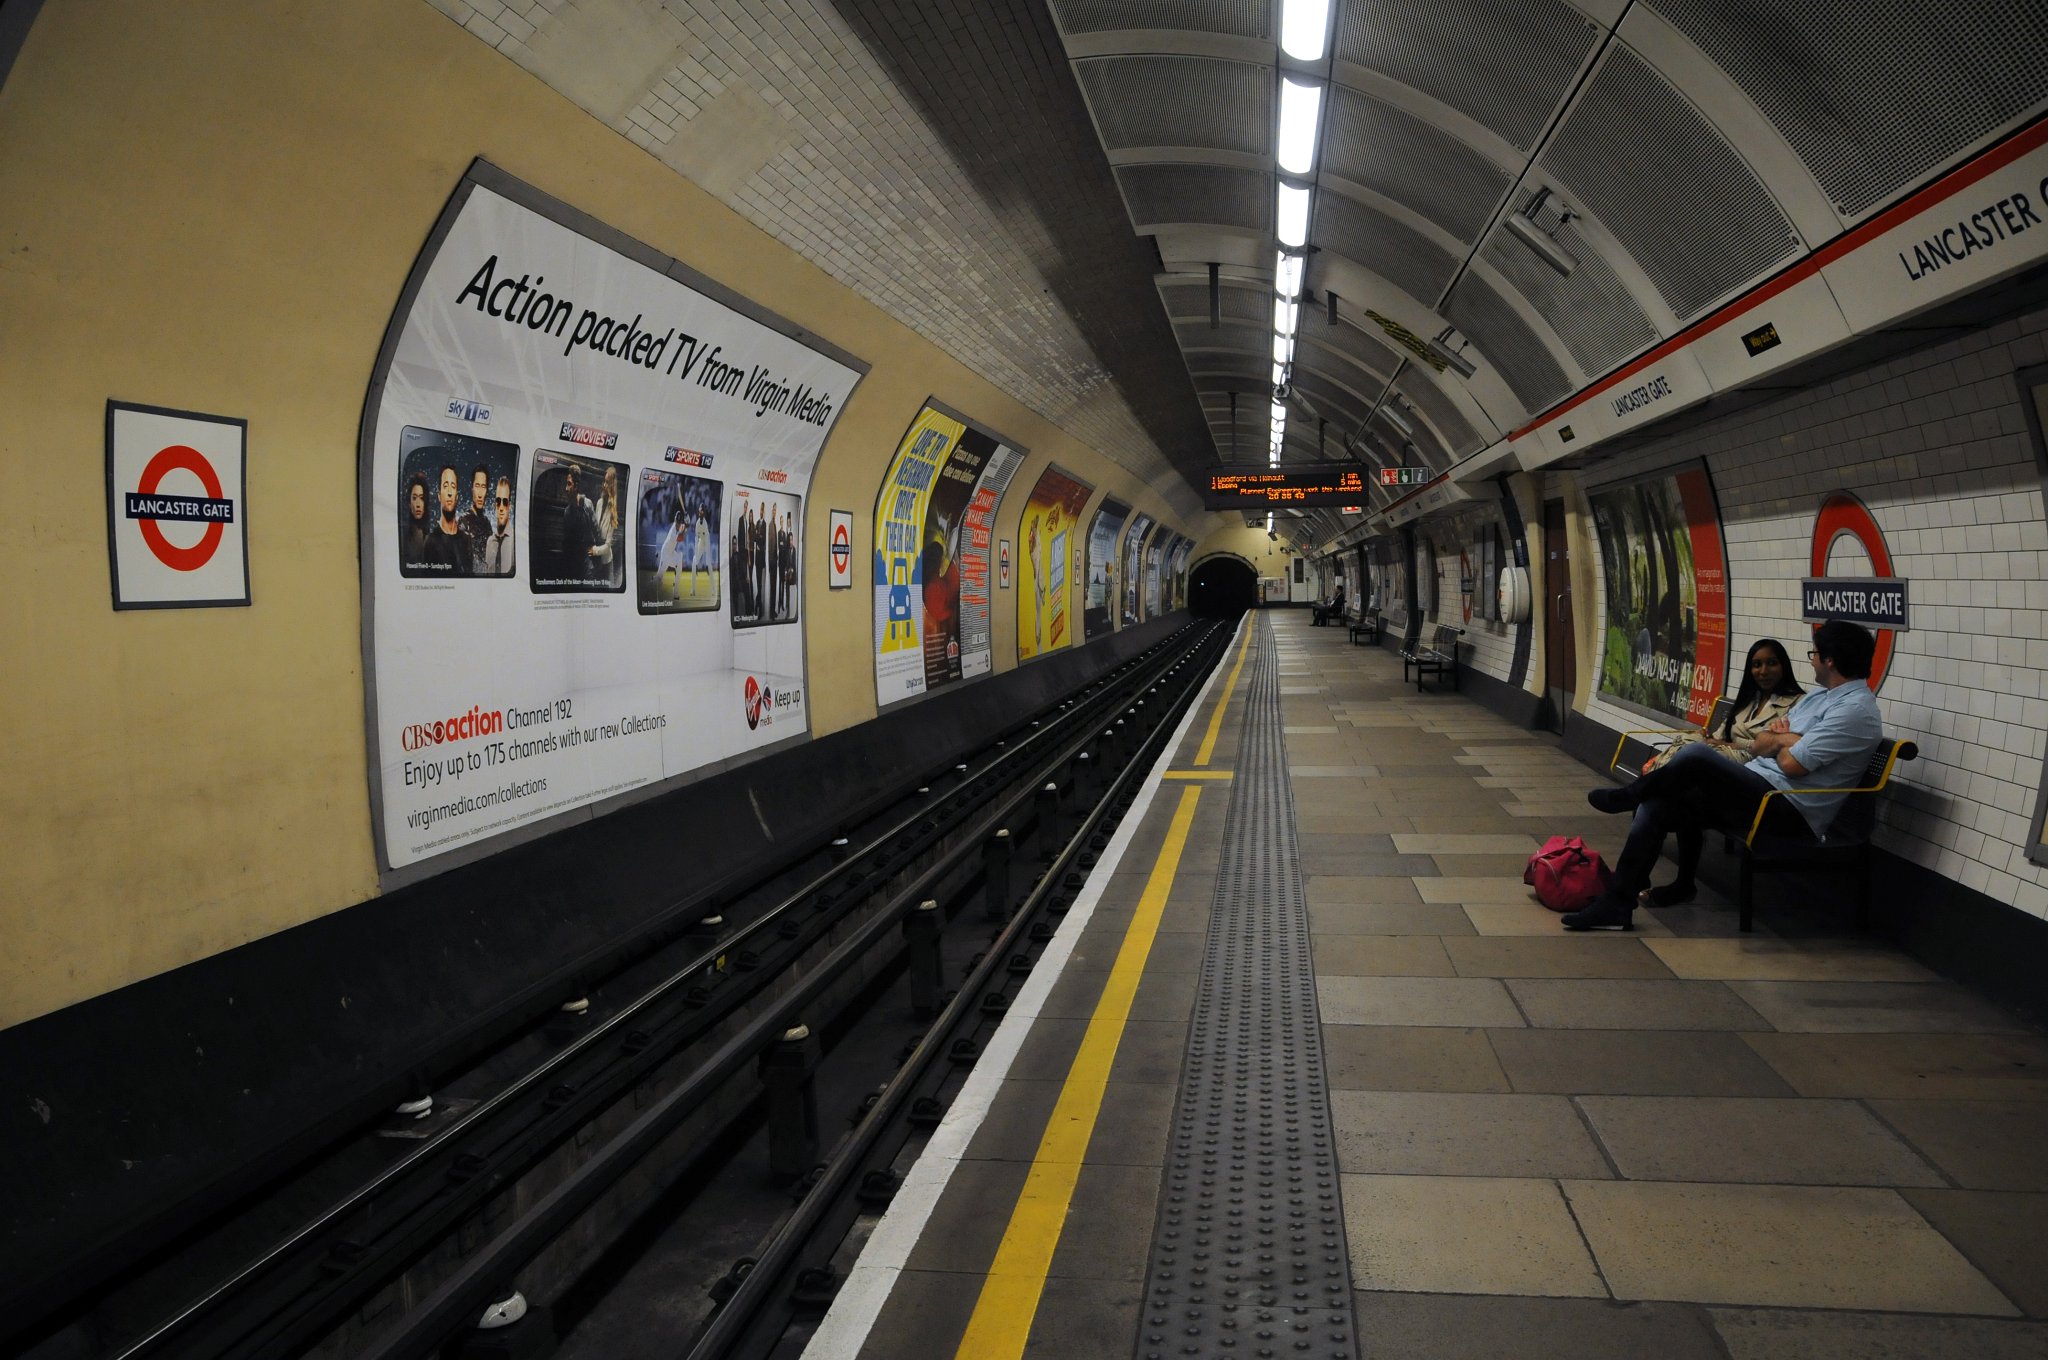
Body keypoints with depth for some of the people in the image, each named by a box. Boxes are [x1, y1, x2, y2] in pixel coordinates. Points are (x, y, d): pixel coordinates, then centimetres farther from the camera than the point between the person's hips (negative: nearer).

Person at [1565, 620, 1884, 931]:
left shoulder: (1856, 709, -11)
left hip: (1791, 812, -10)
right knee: (1654, 806, -6)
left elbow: (1792, 764, -18)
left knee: (1698, 753, -28)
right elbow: (1757, 745, 18)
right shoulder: (1819, 697, 21)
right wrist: (1784, 737, -4)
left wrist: (1777, 740, 5)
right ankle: (1616, 904, -9)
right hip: (1758, 792, 10)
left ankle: (1626, 797, 0)